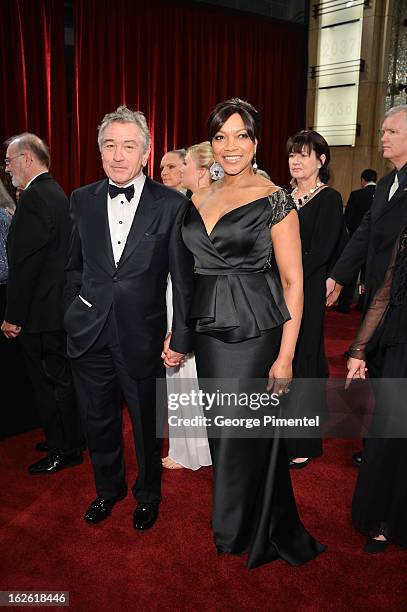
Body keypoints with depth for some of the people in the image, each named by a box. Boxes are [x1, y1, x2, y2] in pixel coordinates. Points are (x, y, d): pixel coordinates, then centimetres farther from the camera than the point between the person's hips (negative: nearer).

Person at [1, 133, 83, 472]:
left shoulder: (34, 197, -17)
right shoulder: (57, 193, 13)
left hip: (42, 312, -10)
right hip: (61, 305, 10)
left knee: (52, 383, 3)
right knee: (62, 378, 20)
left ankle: (64, 452, 17)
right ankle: (69, 439, 35)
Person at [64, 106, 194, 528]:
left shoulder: (172, 204, -8)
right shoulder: (82, 200, 2)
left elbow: (183, 278, -7)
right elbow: (75, 267, 10)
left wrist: (181, 338, -8)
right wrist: (71, 318, 7)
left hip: (143, 337, -3)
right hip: (89, 336, 3)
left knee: (147, 426, 15)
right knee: (98, 422, 19)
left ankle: (147, 495, 42)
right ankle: (107, 489, 45)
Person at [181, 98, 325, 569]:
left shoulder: (274, 201, -8)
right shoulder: (199, 199, 9)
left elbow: (293, 283, -10)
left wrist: (285, 356, -15)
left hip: (255, 331, -5)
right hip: (209, 331, 6)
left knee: (244, 434, 4)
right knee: (222, 430, 17)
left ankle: (253, 534, 30)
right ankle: (231, 522, 40)